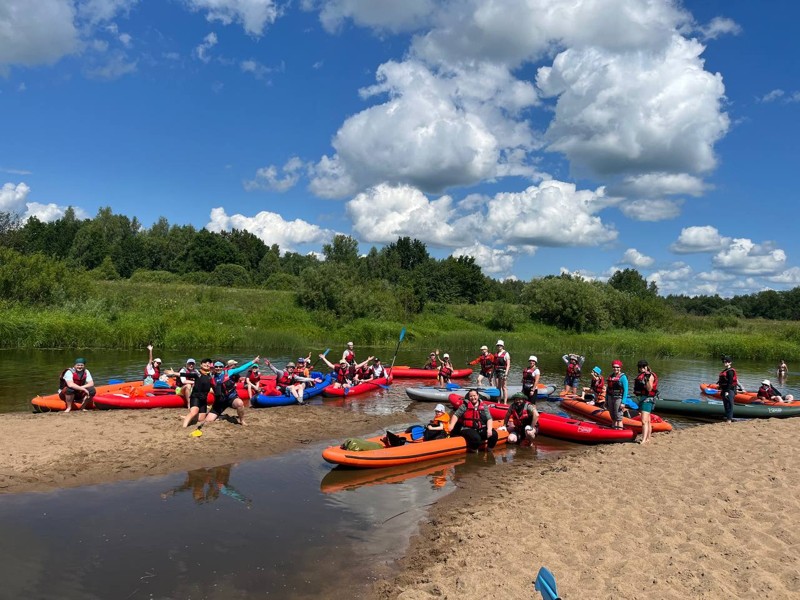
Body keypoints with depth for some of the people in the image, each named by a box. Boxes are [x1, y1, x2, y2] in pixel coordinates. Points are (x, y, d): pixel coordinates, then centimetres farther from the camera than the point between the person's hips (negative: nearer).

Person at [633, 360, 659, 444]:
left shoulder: (650, 376, -11)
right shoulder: (640, 375, 15)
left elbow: (649, 389, -20)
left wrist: (647, 380, -34)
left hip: (647, 399, -9)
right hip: (640, 399, 9)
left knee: (644, 421, -17)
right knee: (648, 421, 16)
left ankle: (644, 440, -22)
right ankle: (648, 438, 23)